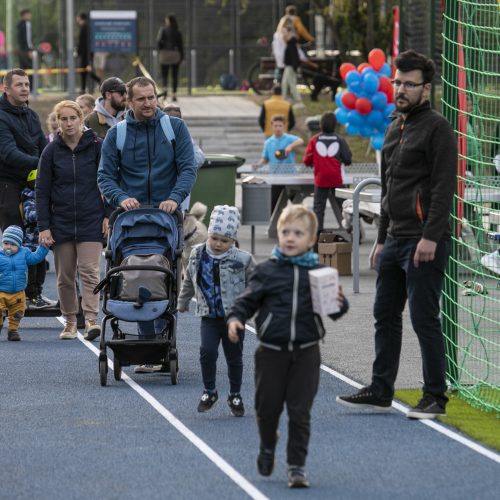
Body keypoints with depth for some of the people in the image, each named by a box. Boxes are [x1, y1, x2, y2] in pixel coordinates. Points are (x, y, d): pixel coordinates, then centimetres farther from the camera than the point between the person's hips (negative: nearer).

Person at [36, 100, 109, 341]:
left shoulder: (96, 146, -1)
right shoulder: (52, 151, 3)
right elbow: (42, 191, 4)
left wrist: (108, 215, -4)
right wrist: (43, 226, -2)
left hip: (91, 221, -2)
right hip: (61, 221, 2)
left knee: (89, 270, -12)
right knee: (65, 275, 6)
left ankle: (91, 319, -18)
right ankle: (69, 320, 16)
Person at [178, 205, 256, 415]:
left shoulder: (242, 260, -11)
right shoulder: (198, 255, -1)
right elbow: (189, 281, 15)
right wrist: (182, 302, 25)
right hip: (209, 317, 1)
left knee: (234, 357, 9)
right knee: (207, 351, -15)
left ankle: (235, 395, 25)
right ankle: (209, 392, 3)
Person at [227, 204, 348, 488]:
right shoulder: (267, 272, 1)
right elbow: (248, 301, 5)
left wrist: (339, 304, -17)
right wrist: (235, 319, -12)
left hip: (306, 352, 0)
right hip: (272, 351, 1)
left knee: (300, 412, 0)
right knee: (268, 406, 10)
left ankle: (297, 466, 7)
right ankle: (268, 447, 40)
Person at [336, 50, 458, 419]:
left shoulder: (437, 128, -9)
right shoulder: (394, 131, 19)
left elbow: (444, 187, -17)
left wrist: (431, 237, -23)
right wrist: (382, 240, 23)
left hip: (424, 243, -9)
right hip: (395, 241, 9)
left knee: (424, 319, -7)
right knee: (385, 316, 12)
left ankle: (435, 398, 0)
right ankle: (381, 391, 20)